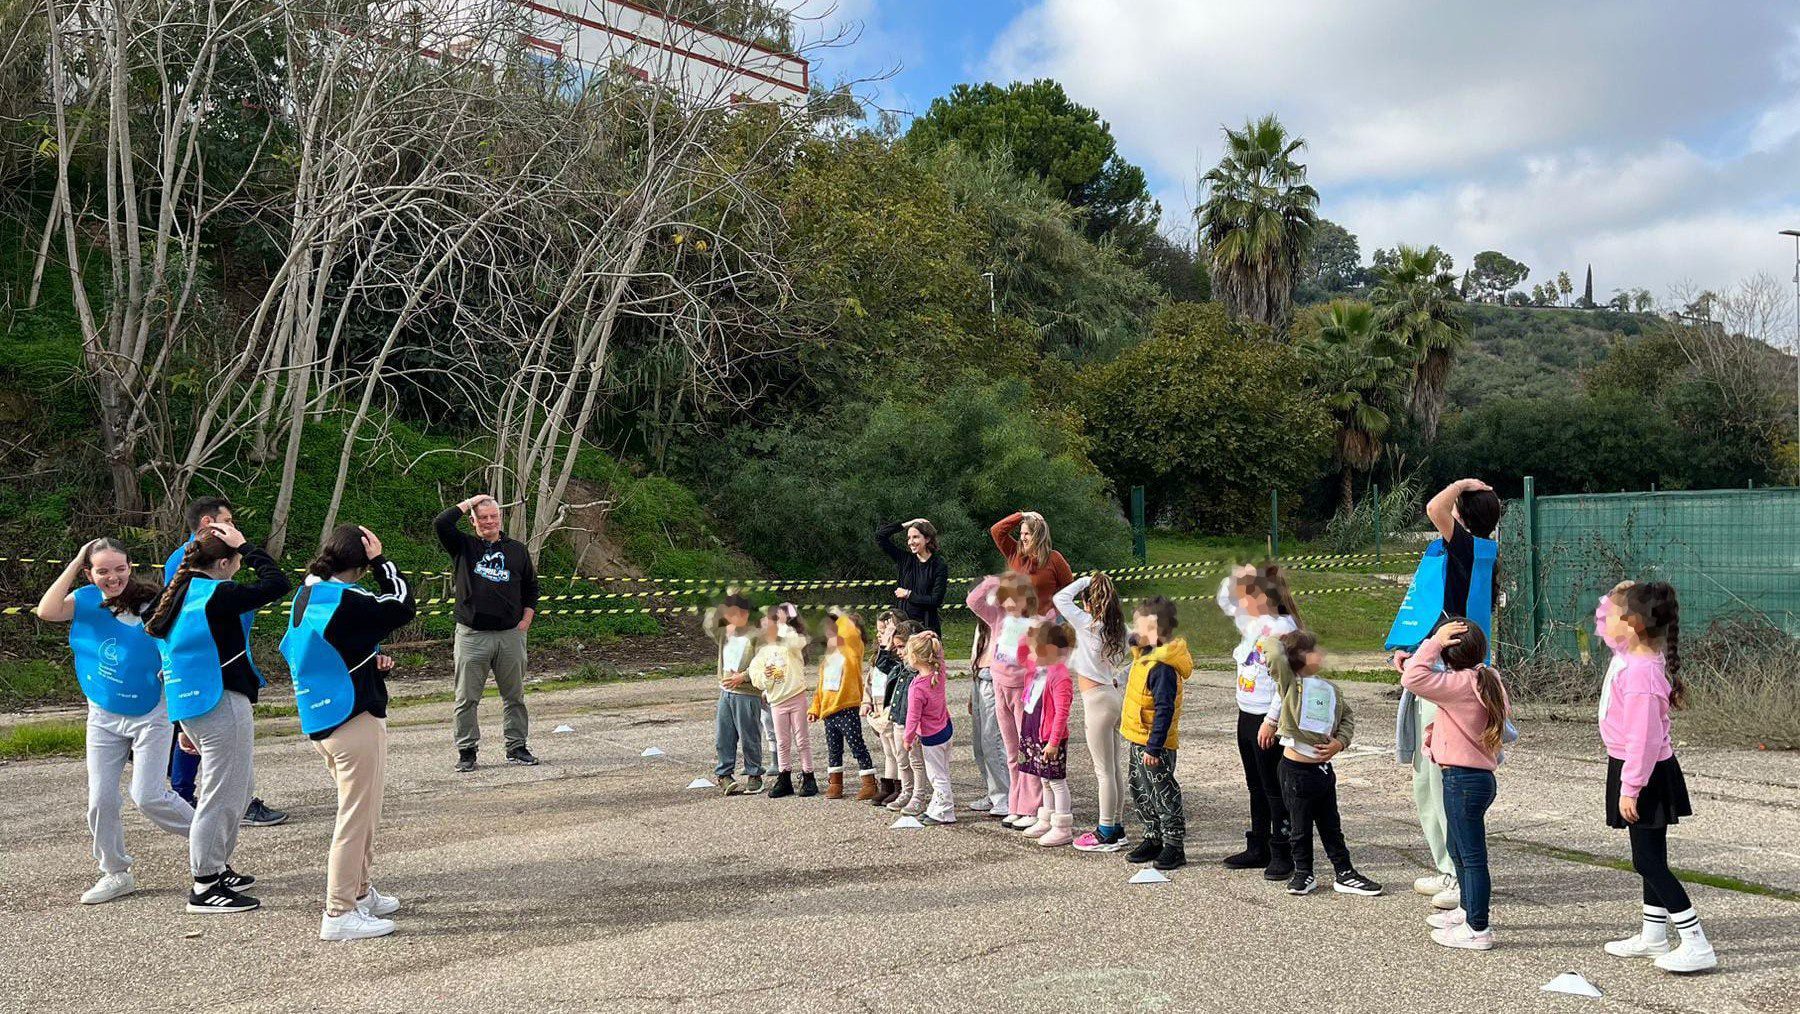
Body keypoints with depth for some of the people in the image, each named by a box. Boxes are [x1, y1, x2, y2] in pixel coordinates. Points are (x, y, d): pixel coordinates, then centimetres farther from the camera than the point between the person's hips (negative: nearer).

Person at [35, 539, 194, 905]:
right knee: (100, 799, 5)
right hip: (103, 718, 4)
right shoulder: (85, 601, -5)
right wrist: (74, 564, -21)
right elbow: (46, 612, -25)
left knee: (148, 796, -8)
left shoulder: (152, 606, -15)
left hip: (151, 716, -4)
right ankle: (116, 873, 22)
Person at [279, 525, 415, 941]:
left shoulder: (306, 598, 8)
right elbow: (403, 607, -12)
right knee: (356, 817, -2)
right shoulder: (347, 602, -20)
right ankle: (340, 914, 2)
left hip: (321, 722, 10)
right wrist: (380, 560, -6)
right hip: (355, 721, -10)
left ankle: (360, 892, 33)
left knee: (362, 811, 23)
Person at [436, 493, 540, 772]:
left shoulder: (517, 549, 12)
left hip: (510, 635, 2)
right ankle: (466, 751, 11)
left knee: (514, 696, 8)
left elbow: (531, 586, 19)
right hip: (471, 636, -2)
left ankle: (517, 747, 17)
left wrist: (526, 620, 8)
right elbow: (441, 523, -11)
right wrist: (469, 502, -1)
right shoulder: (463, 546, 6)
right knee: (467, 698, 1)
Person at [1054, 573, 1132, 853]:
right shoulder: (1117, 628, 7)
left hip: (1098, 699, -8)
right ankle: (1117, 827, 21)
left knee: (1104, 770, -3)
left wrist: (1084, 580, -1)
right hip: (1115, 695, 8)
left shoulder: (1088, 624, -14)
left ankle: (1107, 833, 3)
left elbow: (1060, 598, -10)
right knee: (1115, 767, 13)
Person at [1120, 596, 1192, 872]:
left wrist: (1153, 747, -26)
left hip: (1155, 745, -10)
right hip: (1139, 740, 10)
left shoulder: (1163, 667, -24)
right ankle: (1153, 840, 29)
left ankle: (1174, 847, 10)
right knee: (1141, 791, 17)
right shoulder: (1146, 655, 4)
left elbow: (1164, 711, -26)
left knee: (1163, 794, 0)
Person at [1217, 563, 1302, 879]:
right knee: (1256, 787, 16)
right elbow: (1224, 600, 23)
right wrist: (1235, 577, 4)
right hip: (1246, 714, 9)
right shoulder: (1252, 622, 7)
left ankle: (1282, 855, 9)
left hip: (1268, 720, -9)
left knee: (1274, 788, 0)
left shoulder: (1282, 628, -18)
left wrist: (1271, 721, -22)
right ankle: (1258, 848, 27)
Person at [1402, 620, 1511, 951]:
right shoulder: (1486, 679, 8)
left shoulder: (1461, 684, -21)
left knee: (1472, 855, -3)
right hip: (1479, 775, 10)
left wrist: (1434, 642, -20)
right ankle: (1467, 910, 39)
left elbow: (1413, 678, -29)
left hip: (1464, 780, -10)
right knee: (1459, 849, 24)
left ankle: (1478, 930, 3)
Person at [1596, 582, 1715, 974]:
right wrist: (1618, 600, 3)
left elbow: (1643, 738, -27)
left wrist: (1630, 788, -22)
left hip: (1643, 774, -10)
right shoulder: (1638, 656, 1)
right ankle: (1653, 936, 30)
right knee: (1651, 857, 18)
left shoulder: (1641, 673, -27)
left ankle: (1697, 945, 0)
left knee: (1648, 861, -4)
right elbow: (1606, 626, 21)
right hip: (1649, 772, 10)